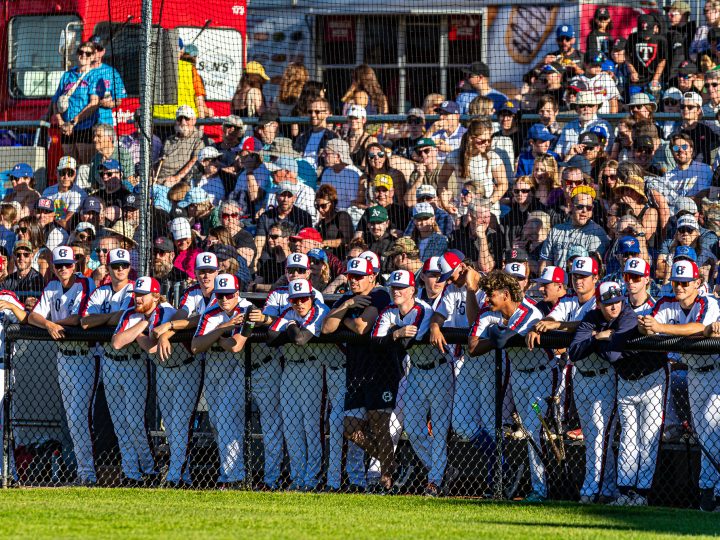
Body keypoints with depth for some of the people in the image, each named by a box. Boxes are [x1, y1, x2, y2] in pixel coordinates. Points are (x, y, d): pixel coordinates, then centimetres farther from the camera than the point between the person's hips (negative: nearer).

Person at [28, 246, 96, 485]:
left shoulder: (85, 285, -10)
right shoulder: (52, 288, 9)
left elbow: (78, 319, -20)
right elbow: (33, 317, 2)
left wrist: (54, 322, -6)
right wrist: (49, 324, -18)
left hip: (85, 355, -7)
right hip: (63, 355, 7)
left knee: (79, 414, -13)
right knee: (71, 417, 8)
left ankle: (88, 472, -12)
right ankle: (82, 470, 13)